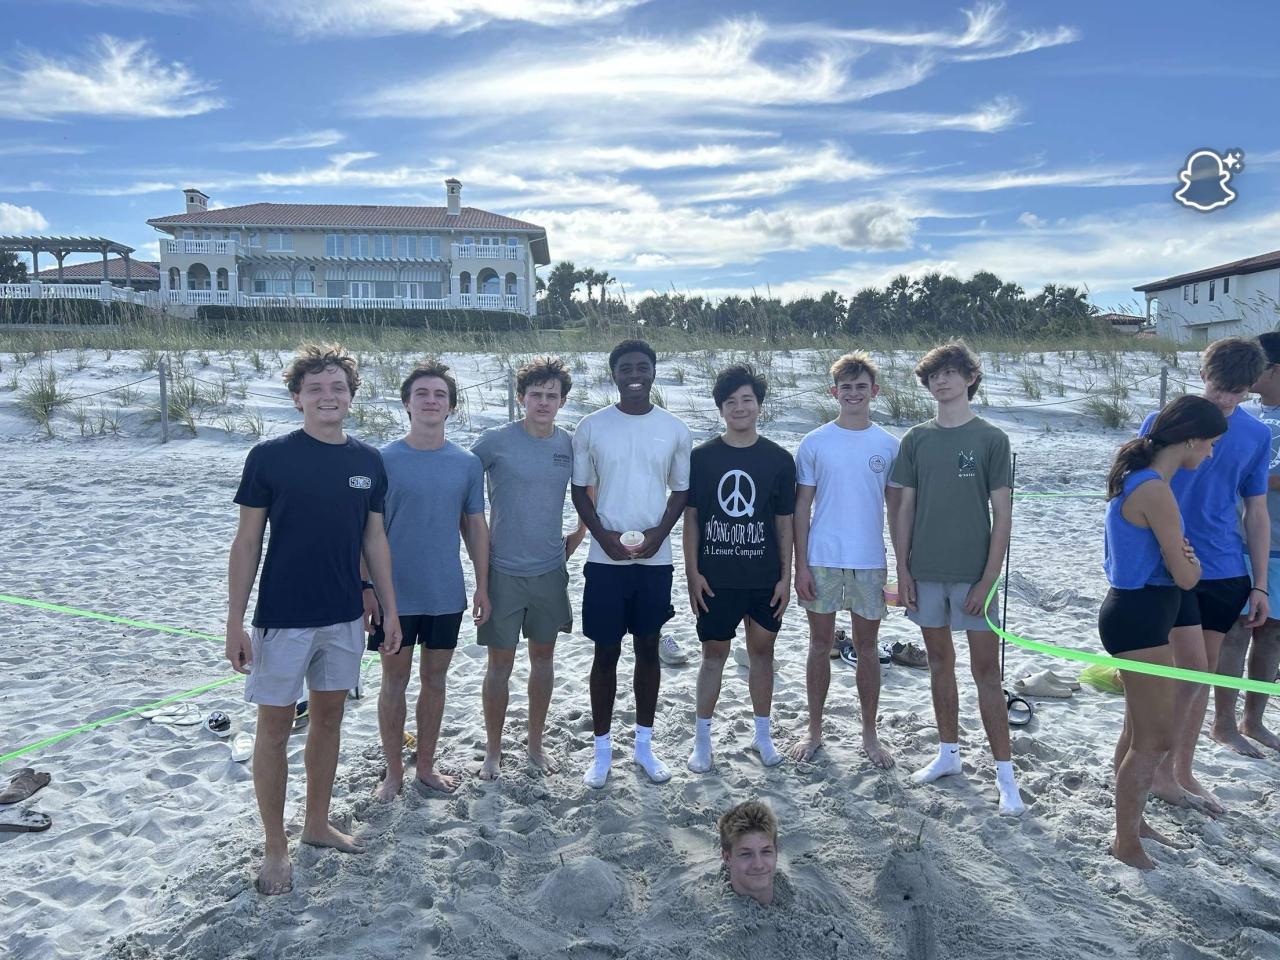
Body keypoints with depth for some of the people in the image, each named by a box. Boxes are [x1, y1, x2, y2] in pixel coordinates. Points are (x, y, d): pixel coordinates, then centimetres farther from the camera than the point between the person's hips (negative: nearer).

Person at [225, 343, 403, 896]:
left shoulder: (368, 462, 2)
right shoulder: (270, 457, -9)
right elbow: (247, 543, -6)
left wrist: (391, 612, 8)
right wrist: (235, 623, -9)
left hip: (344, 617, 4)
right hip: (282, 618, -4)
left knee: (329, 716, 15)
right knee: (275, 726, 6)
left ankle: (318, 824, 33)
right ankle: (276, 849, 21)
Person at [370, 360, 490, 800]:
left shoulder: (467, 463, 0)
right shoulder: (384, 459, -7)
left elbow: (475, 525, 6)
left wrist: (482, 586, 4)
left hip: (447, 595, 2)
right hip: (395, 594, -2)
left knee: (435, 679, 14)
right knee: (395, 681, 9)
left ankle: (426, 766, 30)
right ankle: (393, 772, 26)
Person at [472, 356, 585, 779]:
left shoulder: (570, 444, 1)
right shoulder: (495, 441, -10)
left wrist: (578, 534, 10)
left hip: (550, 570, 4)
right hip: (503, 570, -3)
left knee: (543, 656, 13)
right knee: (500, 662, 5)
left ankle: (536, 744, 30)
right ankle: (493, 752, 21)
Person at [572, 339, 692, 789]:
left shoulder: (675, 429, 1)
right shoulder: (591, 426, -2)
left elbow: (681, 490, 7)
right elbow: (580, 489, 3)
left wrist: (658, 533, -9)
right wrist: (604, 536, -11)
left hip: (655, 559, 1)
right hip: (606, 560, -1)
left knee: (648, 649, 11)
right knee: (606, 653, 6)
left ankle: (644, 743, 26)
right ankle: (602, 748, 20)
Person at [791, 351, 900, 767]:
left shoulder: (889, 446, 3)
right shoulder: (814, 443, 0)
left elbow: (896, 509, 6)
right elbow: (802, 507, 1)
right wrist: (801, 565, -5)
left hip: (870, 562, 1)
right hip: (822, 560, -1)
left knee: (867, 647, 10)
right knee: (820, 645, 9)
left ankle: (870, 735, 24)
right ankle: (814, 732, 22)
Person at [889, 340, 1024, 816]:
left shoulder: (991, 438, -3)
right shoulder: (916, 439, 5)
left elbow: (1002, 514, -5)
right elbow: (906, 507, 8)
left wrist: (988, 579, -10)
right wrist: (903, 568, 2)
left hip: (973, 574, -3)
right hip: (925, 571, 4)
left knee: (986, 670, -1)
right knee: (939, 661, 14)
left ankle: (1005, 773, 9)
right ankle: (949, 754, 28)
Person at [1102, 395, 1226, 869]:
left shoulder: (1139, 478, 8)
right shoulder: (1156, 491, -23)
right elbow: (1185, 576, -18)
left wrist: (1182, 558, -1)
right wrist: (1193, 564, 4)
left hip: (1135, 613, 10)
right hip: (1140, 619, -10)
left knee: (1139, 730, 22)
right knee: (1156, 739, 2)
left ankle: (1132, 821, 38)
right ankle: (1126, 842, 16)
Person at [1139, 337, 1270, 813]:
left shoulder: (1256, 435, 6)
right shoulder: (1162, 422, -6)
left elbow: (1256, 513, 10)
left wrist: (1259, 585, 8)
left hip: (1226, 572, 4)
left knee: (1203, 673, 11)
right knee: (1193, 669, -7)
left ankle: (1182, 772, 25)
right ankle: (1162, 770, 10)